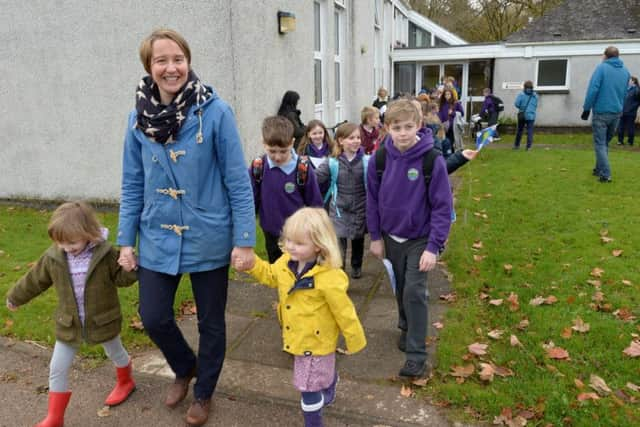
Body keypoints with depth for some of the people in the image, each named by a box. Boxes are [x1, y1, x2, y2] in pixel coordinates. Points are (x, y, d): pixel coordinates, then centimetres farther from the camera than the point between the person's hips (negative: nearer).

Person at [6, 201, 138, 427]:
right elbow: (34, 281, 6)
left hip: (102, 321, -2)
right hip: (68, 325, 3)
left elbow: (121, 278, -9)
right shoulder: (53, 257, -12)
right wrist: (15, 298, 20)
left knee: (115, 353, 22)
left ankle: (125, 382, 53)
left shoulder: (106, 254, -21)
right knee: (57, 369, 6)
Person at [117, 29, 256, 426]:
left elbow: (238, 181, -11)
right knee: (154, 317, 9)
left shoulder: (216, 111, -13)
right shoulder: (139, 117, -1)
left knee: (211, 322, 13)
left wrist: (245, 239, -12)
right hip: (158, 239, 3)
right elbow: (133, 184, 5)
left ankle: (204, 393, 38)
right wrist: (126, 240, 5)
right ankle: (185, 367, 42)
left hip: (208, 240, -3)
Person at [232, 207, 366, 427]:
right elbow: (271, 275, 11)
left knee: (308, 388, 4)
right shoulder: (286, 263, -12)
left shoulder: (329, 279, -33)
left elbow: (344, 312, -22)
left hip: (316, 342, -8)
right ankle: (328, 391, 67)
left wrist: (355, 341, -10)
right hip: (296, 338, 8)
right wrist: (252, 264, -5)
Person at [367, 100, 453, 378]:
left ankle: (417, 354, 5)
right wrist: (375, 236, 3)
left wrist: (433, 247, -18)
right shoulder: (381, 158, -10)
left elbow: (442, 207, -16)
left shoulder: (432, 160, -20)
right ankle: (406, 327, 42)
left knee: (414, 293, -7)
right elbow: (373, 199, 1)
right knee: (401, 288, 17)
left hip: (420, 239, -3)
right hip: (392, 237, 4)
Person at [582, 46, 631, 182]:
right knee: (605, 142, 20)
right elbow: (624, 93, 15)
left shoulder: (601, 67, -8)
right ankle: (599, 169, 28)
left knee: (600, 144, -2)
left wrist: (586, 108, -10)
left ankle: (605, 174, -10)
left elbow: (593, 89, -15)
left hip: (601, 112, -5)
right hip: (617, 113, 6)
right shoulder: (626, 71, 10)